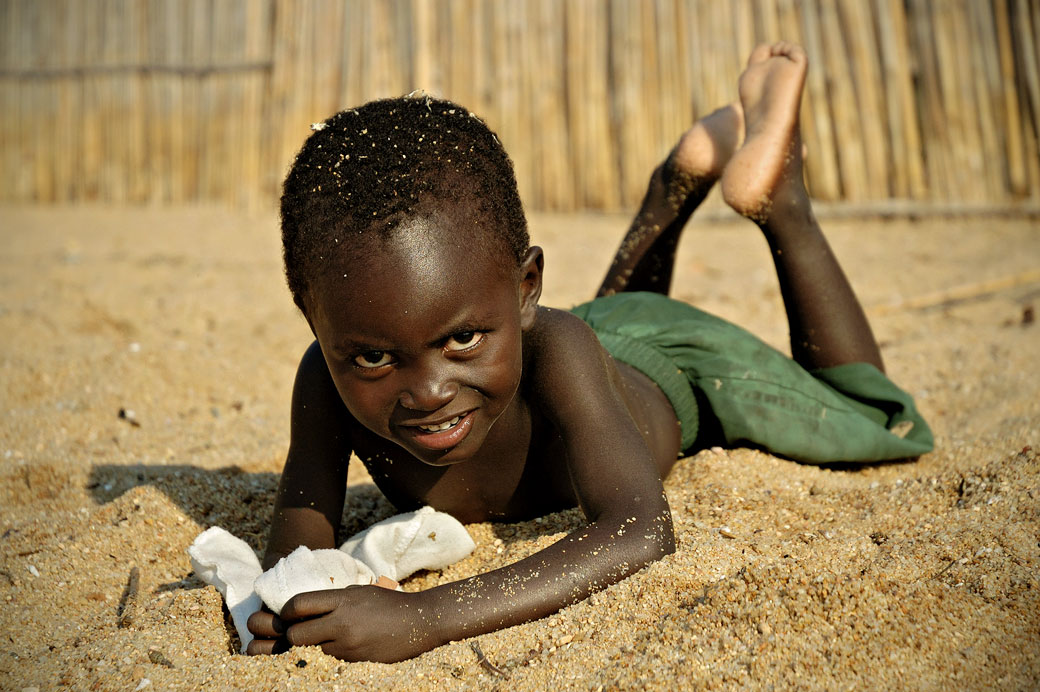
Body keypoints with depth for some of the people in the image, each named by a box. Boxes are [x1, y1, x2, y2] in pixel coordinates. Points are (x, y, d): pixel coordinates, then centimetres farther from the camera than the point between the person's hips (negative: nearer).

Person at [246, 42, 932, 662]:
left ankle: (783, 200, 20)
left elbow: (641, 533, -57)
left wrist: (426, 617, -67)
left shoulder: (552, 351, -49)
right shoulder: (330, 378, -38)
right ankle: (685, 177, 46)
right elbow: (301, 528, -30)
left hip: (668, 367, -4)